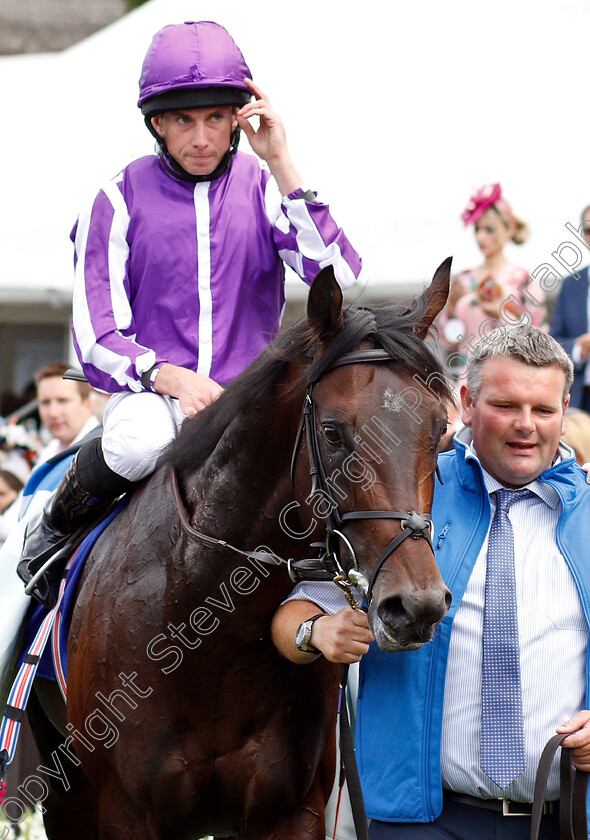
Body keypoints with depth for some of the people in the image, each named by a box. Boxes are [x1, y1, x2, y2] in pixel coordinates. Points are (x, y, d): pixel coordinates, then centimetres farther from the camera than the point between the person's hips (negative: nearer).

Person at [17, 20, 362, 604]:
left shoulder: (263, 189, 4)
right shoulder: (121, 200, 0)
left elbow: (340, 278, -12)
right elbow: (95, 339, -3)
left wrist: (282, 167, -16)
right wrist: (170, 377, -22)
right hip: (148, 389, -2)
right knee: (140, 441, -38)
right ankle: (60, 520, -4)